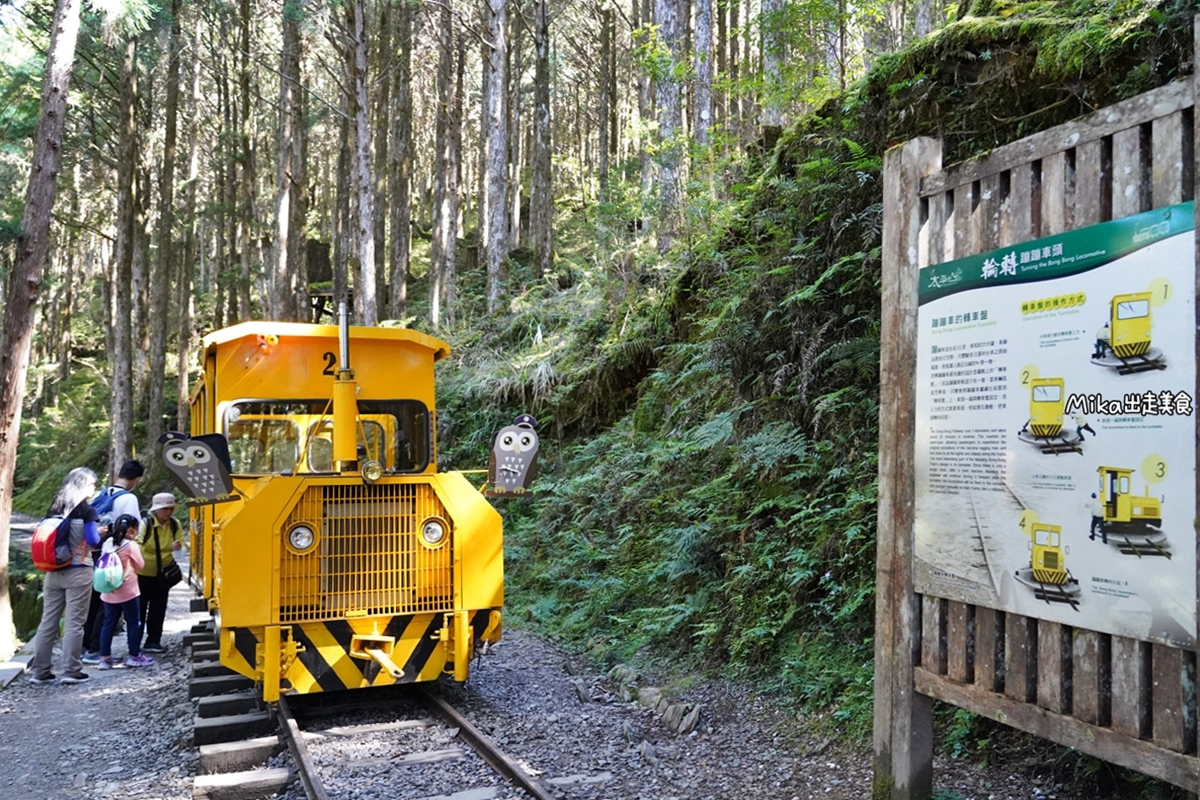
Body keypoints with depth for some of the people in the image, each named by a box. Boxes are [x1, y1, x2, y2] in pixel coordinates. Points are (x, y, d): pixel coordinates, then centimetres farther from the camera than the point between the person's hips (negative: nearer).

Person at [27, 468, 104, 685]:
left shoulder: (54, 507, 10)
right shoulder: (87, 510, -8)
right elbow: (92, 540, -13)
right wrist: (100, 532, 7)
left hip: (54, 572, 6)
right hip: (78, 572, -6)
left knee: (48, 621, 9)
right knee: (74, 622, -1)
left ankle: (40, 671, 13)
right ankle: (71, 671, 2)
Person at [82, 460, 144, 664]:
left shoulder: (99, 496, 9)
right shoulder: (129, 499, -14)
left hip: (94, 554, 7)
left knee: (94, 602, 16)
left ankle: (85, 646, 23)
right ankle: (95, 650, 2)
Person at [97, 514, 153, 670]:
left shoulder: (108, 543, 5)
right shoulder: (131, 545, -12)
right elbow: (140, 565, -4)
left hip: (109, 591, 6)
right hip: (127, 591, -6)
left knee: (109, 623, 9)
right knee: (134, 623, 6)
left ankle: (104, 658, 9)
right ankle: (134, 656, 11)